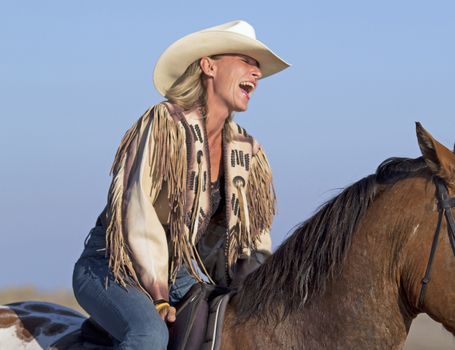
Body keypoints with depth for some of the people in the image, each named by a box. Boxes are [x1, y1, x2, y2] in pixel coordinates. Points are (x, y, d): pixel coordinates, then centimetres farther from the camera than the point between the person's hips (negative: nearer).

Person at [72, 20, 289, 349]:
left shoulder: (245, 151, 6)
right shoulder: (164, 123, -15)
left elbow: (253, 237, 14)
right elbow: (136, 210, -21)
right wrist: (158, 297, -22)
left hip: (178, 270, 7)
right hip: (111, 267, -7)